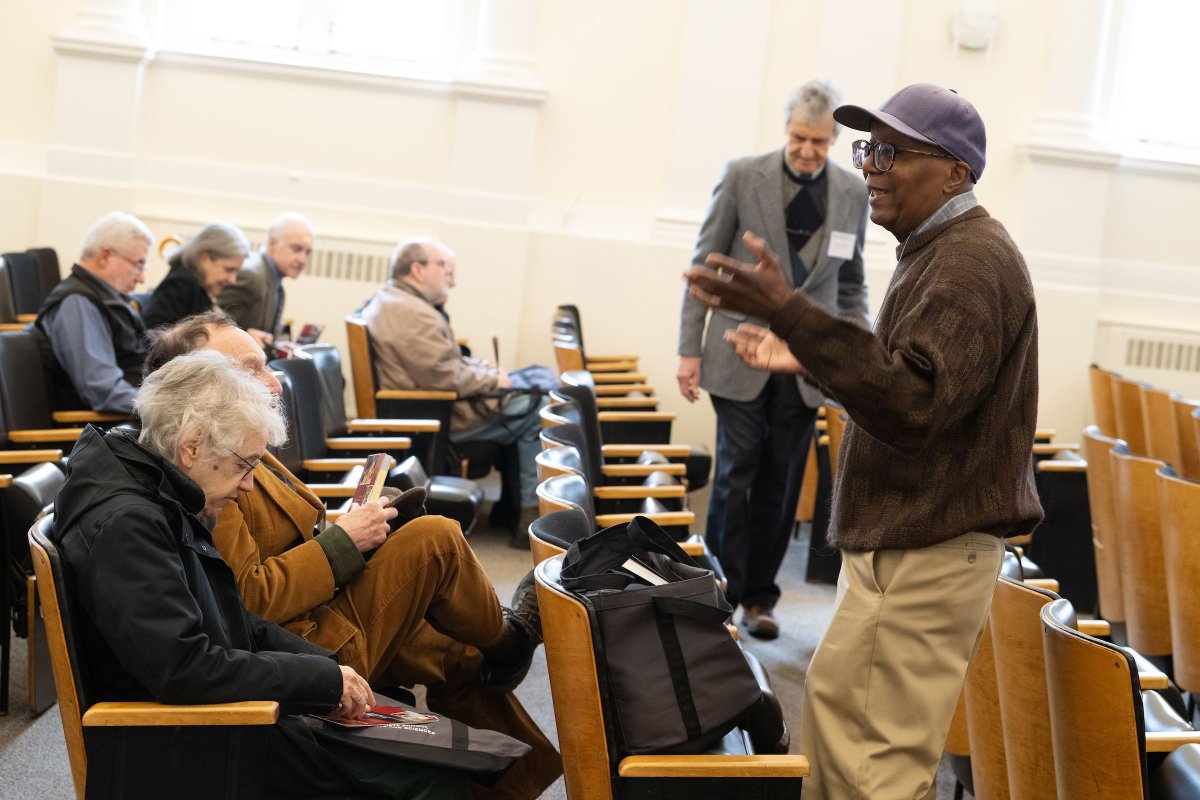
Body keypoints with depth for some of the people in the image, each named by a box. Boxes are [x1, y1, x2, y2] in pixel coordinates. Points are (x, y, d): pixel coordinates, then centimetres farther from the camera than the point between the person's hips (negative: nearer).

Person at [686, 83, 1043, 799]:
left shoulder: (972, 263, -17)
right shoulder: (943, 252, 16)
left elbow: (914, 403, -29)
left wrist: (788, 311, -34)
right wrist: (806, 358, 18)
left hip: (926, 557, -11)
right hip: (900, 543, 11)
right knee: (832, 708, 18)